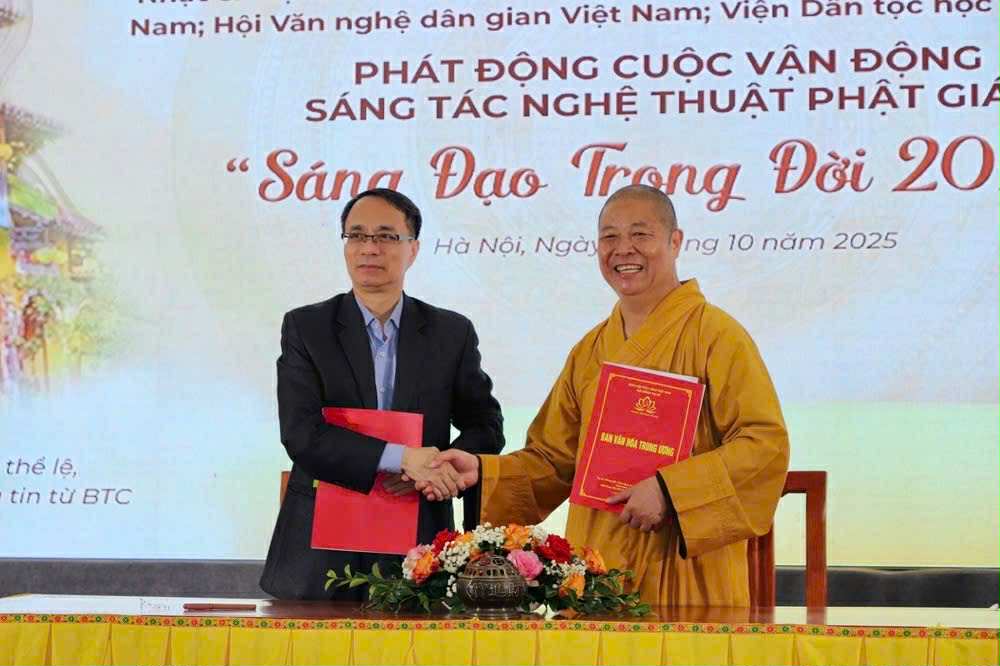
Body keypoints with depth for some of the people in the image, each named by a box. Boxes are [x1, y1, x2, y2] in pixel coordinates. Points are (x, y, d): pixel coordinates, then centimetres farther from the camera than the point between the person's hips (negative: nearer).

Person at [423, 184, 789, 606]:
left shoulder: (714, 335, -6)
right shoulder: (589, 352, 12)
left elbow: (766, 444, -14)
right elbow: (556, 460, 15)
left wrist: (669, 489, -22)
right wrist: (482, 472, -2)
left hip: (683, 575, -5)